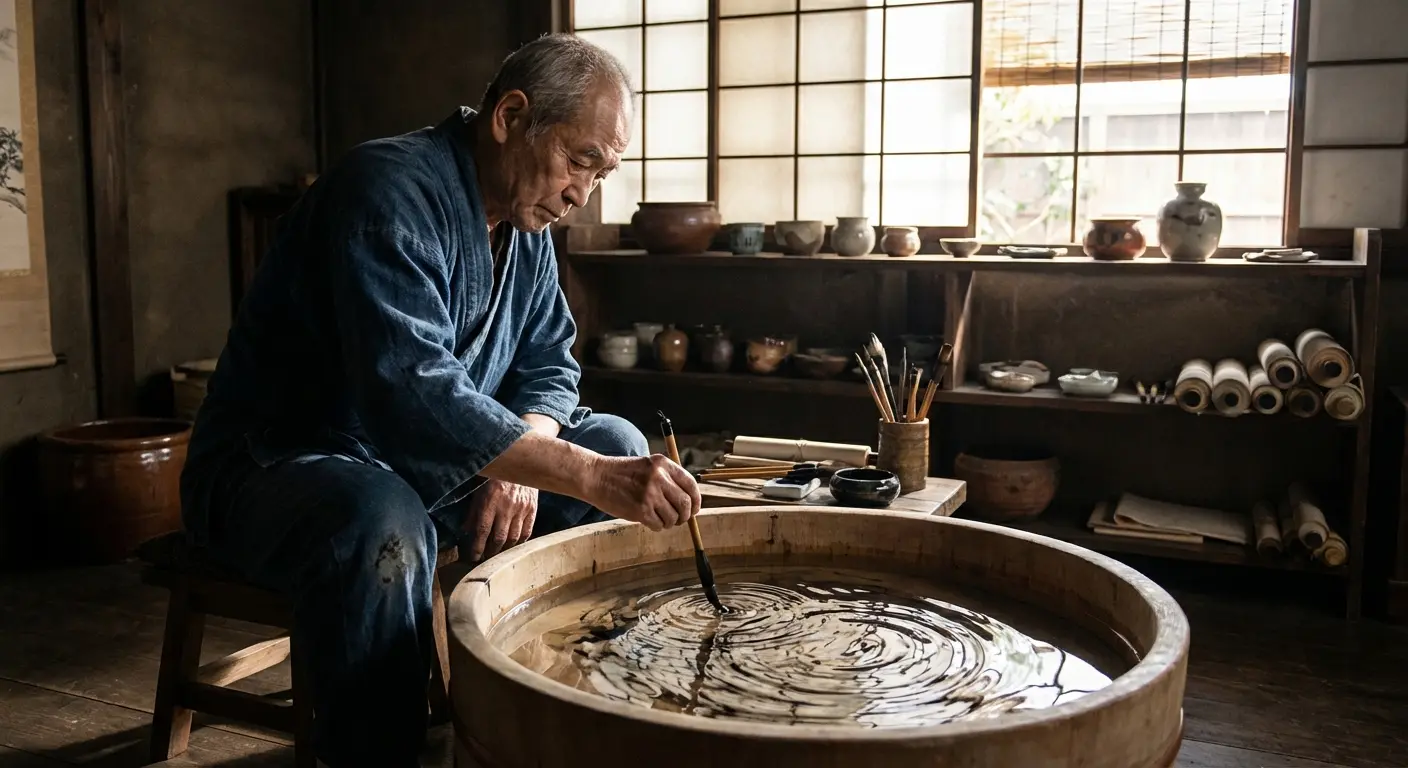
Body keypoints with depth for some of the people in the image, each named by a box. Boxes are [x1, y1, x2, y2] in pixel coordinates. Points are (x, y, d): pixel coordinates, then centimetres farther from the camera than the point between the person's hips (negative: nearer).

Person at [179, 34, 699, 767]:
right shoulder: (389, 192, -25)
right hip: (278, 466, -8)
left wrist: (517, 464, -17)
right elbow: (413, 392, -37)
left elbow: (548, 366, 6)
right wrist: (591, 477, -42)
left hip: (429, 464, 8)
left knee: (619, 446, 0)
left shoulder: (524, 221, 3)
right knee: (383, 526, -40)